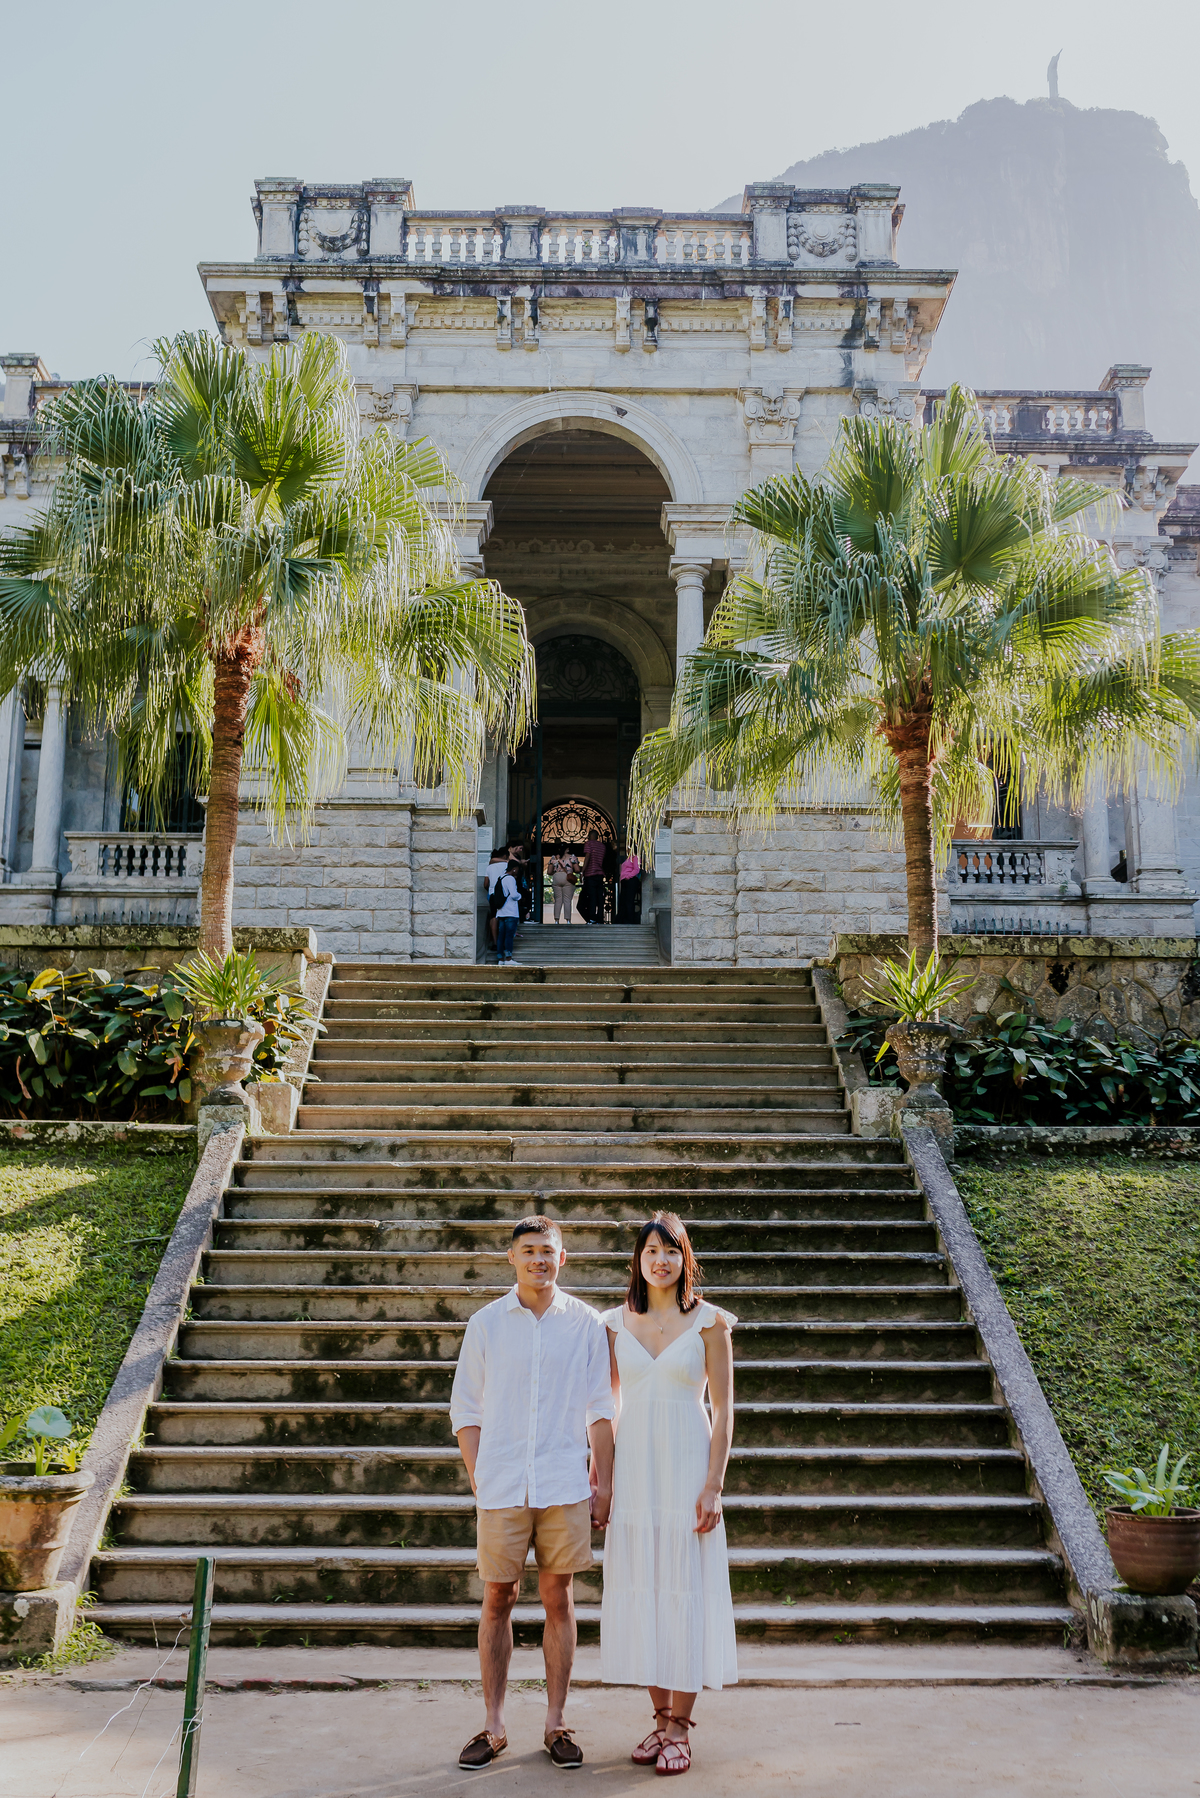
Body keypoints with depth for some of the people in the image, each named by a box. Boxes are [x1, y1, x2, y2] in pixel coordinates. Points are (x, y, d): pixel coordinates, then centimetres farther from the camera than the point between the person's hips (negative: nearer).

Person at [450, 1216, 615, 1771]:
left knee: (558, 1600, 7)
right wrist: (477, 1480, 0)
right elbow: (466, 1408, 7)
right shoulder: (486, 1323, 3)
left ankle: (555, 1724, 18)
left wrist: (603, 1484, 3)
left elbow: (600, 1408, 6)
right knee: (497, 1601, 6)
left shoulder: (585, 1323, 3)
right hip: (502, 1488, 0)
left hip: (565, 1486, 0)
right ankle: (493, 1725, 18)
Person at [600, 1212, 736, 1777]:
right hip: (633, 1468, 3)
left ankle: (679, 1727, 10)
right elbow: (607, 1406, 11)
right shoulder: (616, 1323, 6)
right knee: (640, 1588, 6)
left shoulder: (708, 1322, -3)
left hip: (687, 1465, -3)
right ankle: (661, 1717, 20)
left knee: (687, 1591, -1)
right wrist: (601, 1477, 5)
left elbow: (723, 1411, -4)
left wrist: (713, 1486, -10)